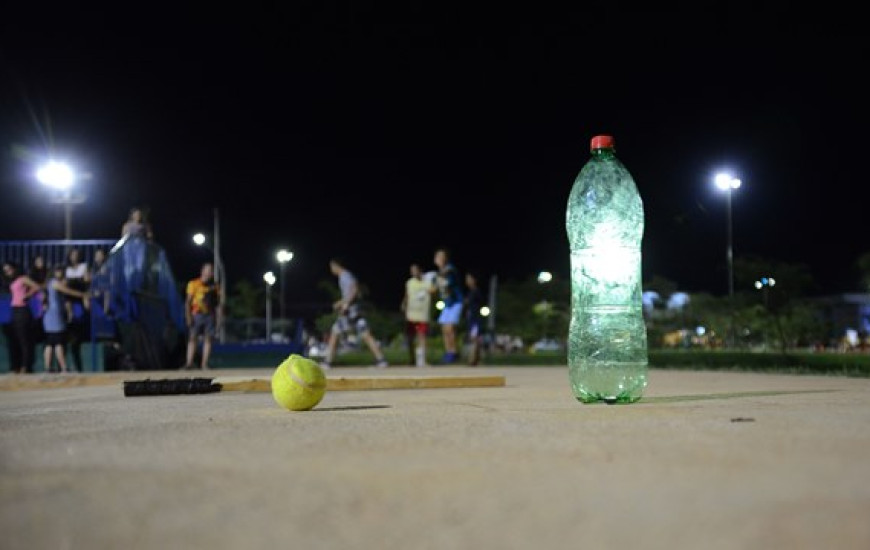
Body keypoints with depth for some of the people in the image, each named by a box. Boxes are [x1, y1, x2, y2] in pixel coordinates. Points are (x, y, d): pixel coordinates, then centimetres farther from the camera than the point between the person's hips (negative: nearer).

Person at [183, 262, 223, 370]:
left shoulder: (215, 286, 11)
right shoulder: (193, 284, 4)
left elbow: (219, 303, 12)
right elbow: (188, 302, 2)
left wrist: (219, 317, 3)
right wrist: (188, 317, -7)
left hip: (210, 316, 2)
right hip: (197, 315, -2)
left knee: (208, 339, -2)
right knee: (193, 338, -4)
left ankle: (204, 364, 0)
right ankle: (189, 363, -5)